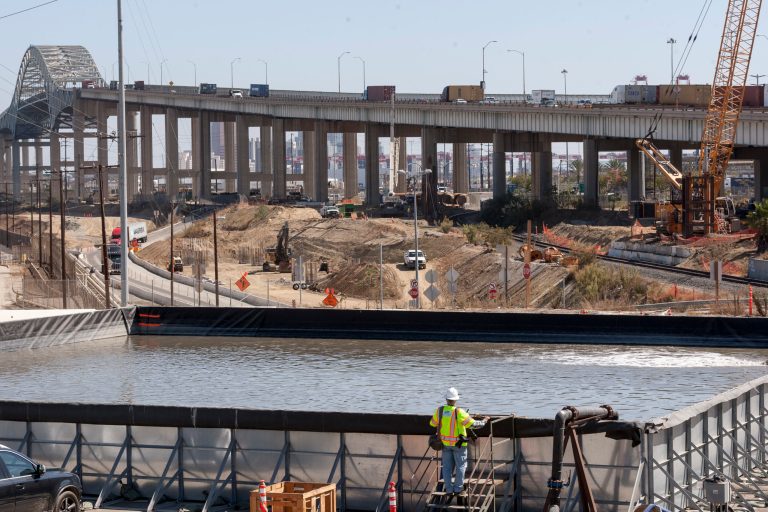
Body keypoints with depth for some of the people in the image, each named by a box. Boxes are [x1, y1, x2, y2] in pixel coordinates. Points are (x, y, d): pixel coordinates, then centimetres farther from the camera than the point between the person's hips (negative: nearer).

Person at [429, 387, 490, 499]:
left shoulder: (439, 411, -7)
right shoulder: (459, 412, -20)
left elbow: (433, 423, 11)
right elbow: (473, 424, -16)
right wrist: (483, 422, 3)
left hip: (445, 443, 4)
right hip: (458, 443, -4)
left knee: (447, 467, 11)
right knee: (460, 466, 8)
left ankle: (449, 490, 14)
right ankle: (458, 489, 9)